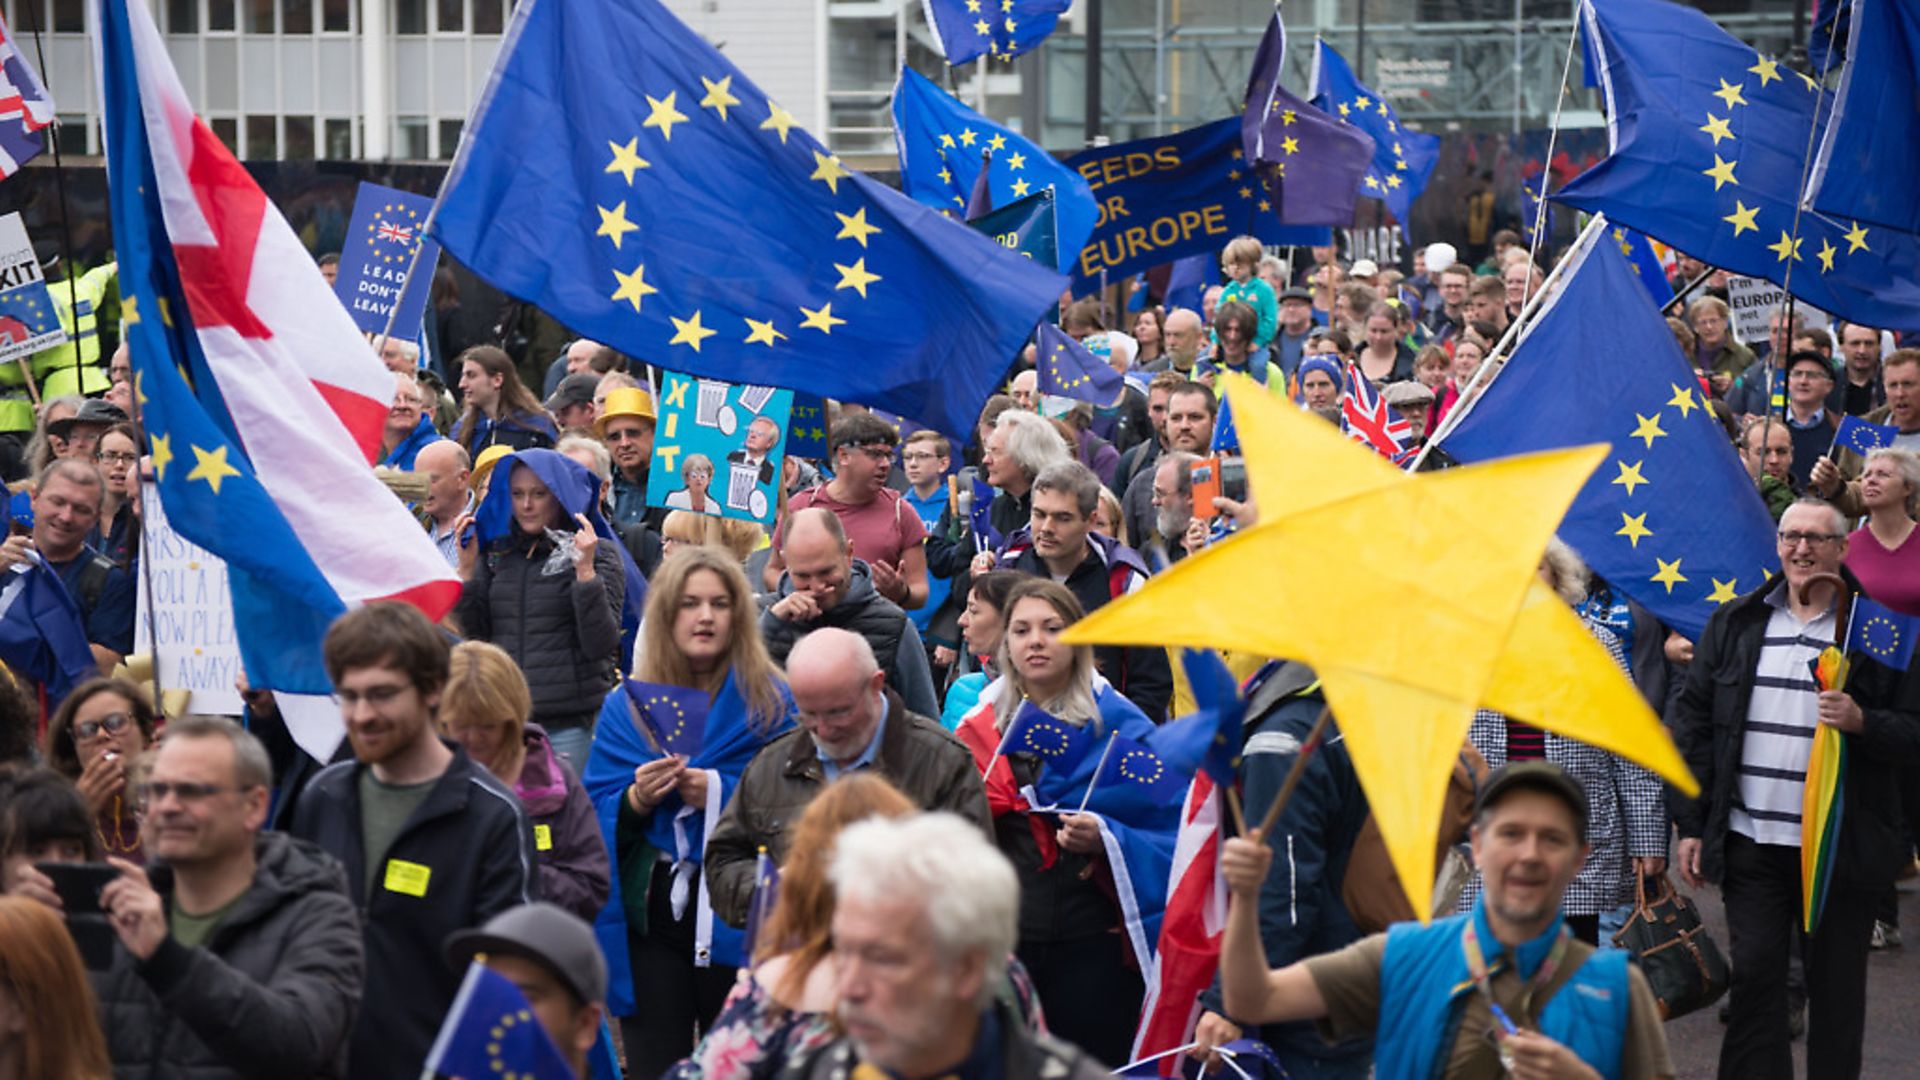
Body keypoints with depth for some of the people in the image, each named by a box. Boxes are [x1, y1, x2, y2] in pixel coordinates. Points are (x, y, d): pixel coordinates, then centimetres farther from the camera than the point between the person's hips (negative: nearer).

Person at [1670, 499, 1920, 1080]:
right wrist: (1690, 824, 4)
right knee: (1753, 976, 1)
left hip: (1842, 848, -2)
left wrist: (1862, 722, -20)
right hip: (1752, 841, 2)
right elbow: (1691, 721, 8)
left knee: (1835, 984, 7)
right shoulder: (1735, 622, 7)